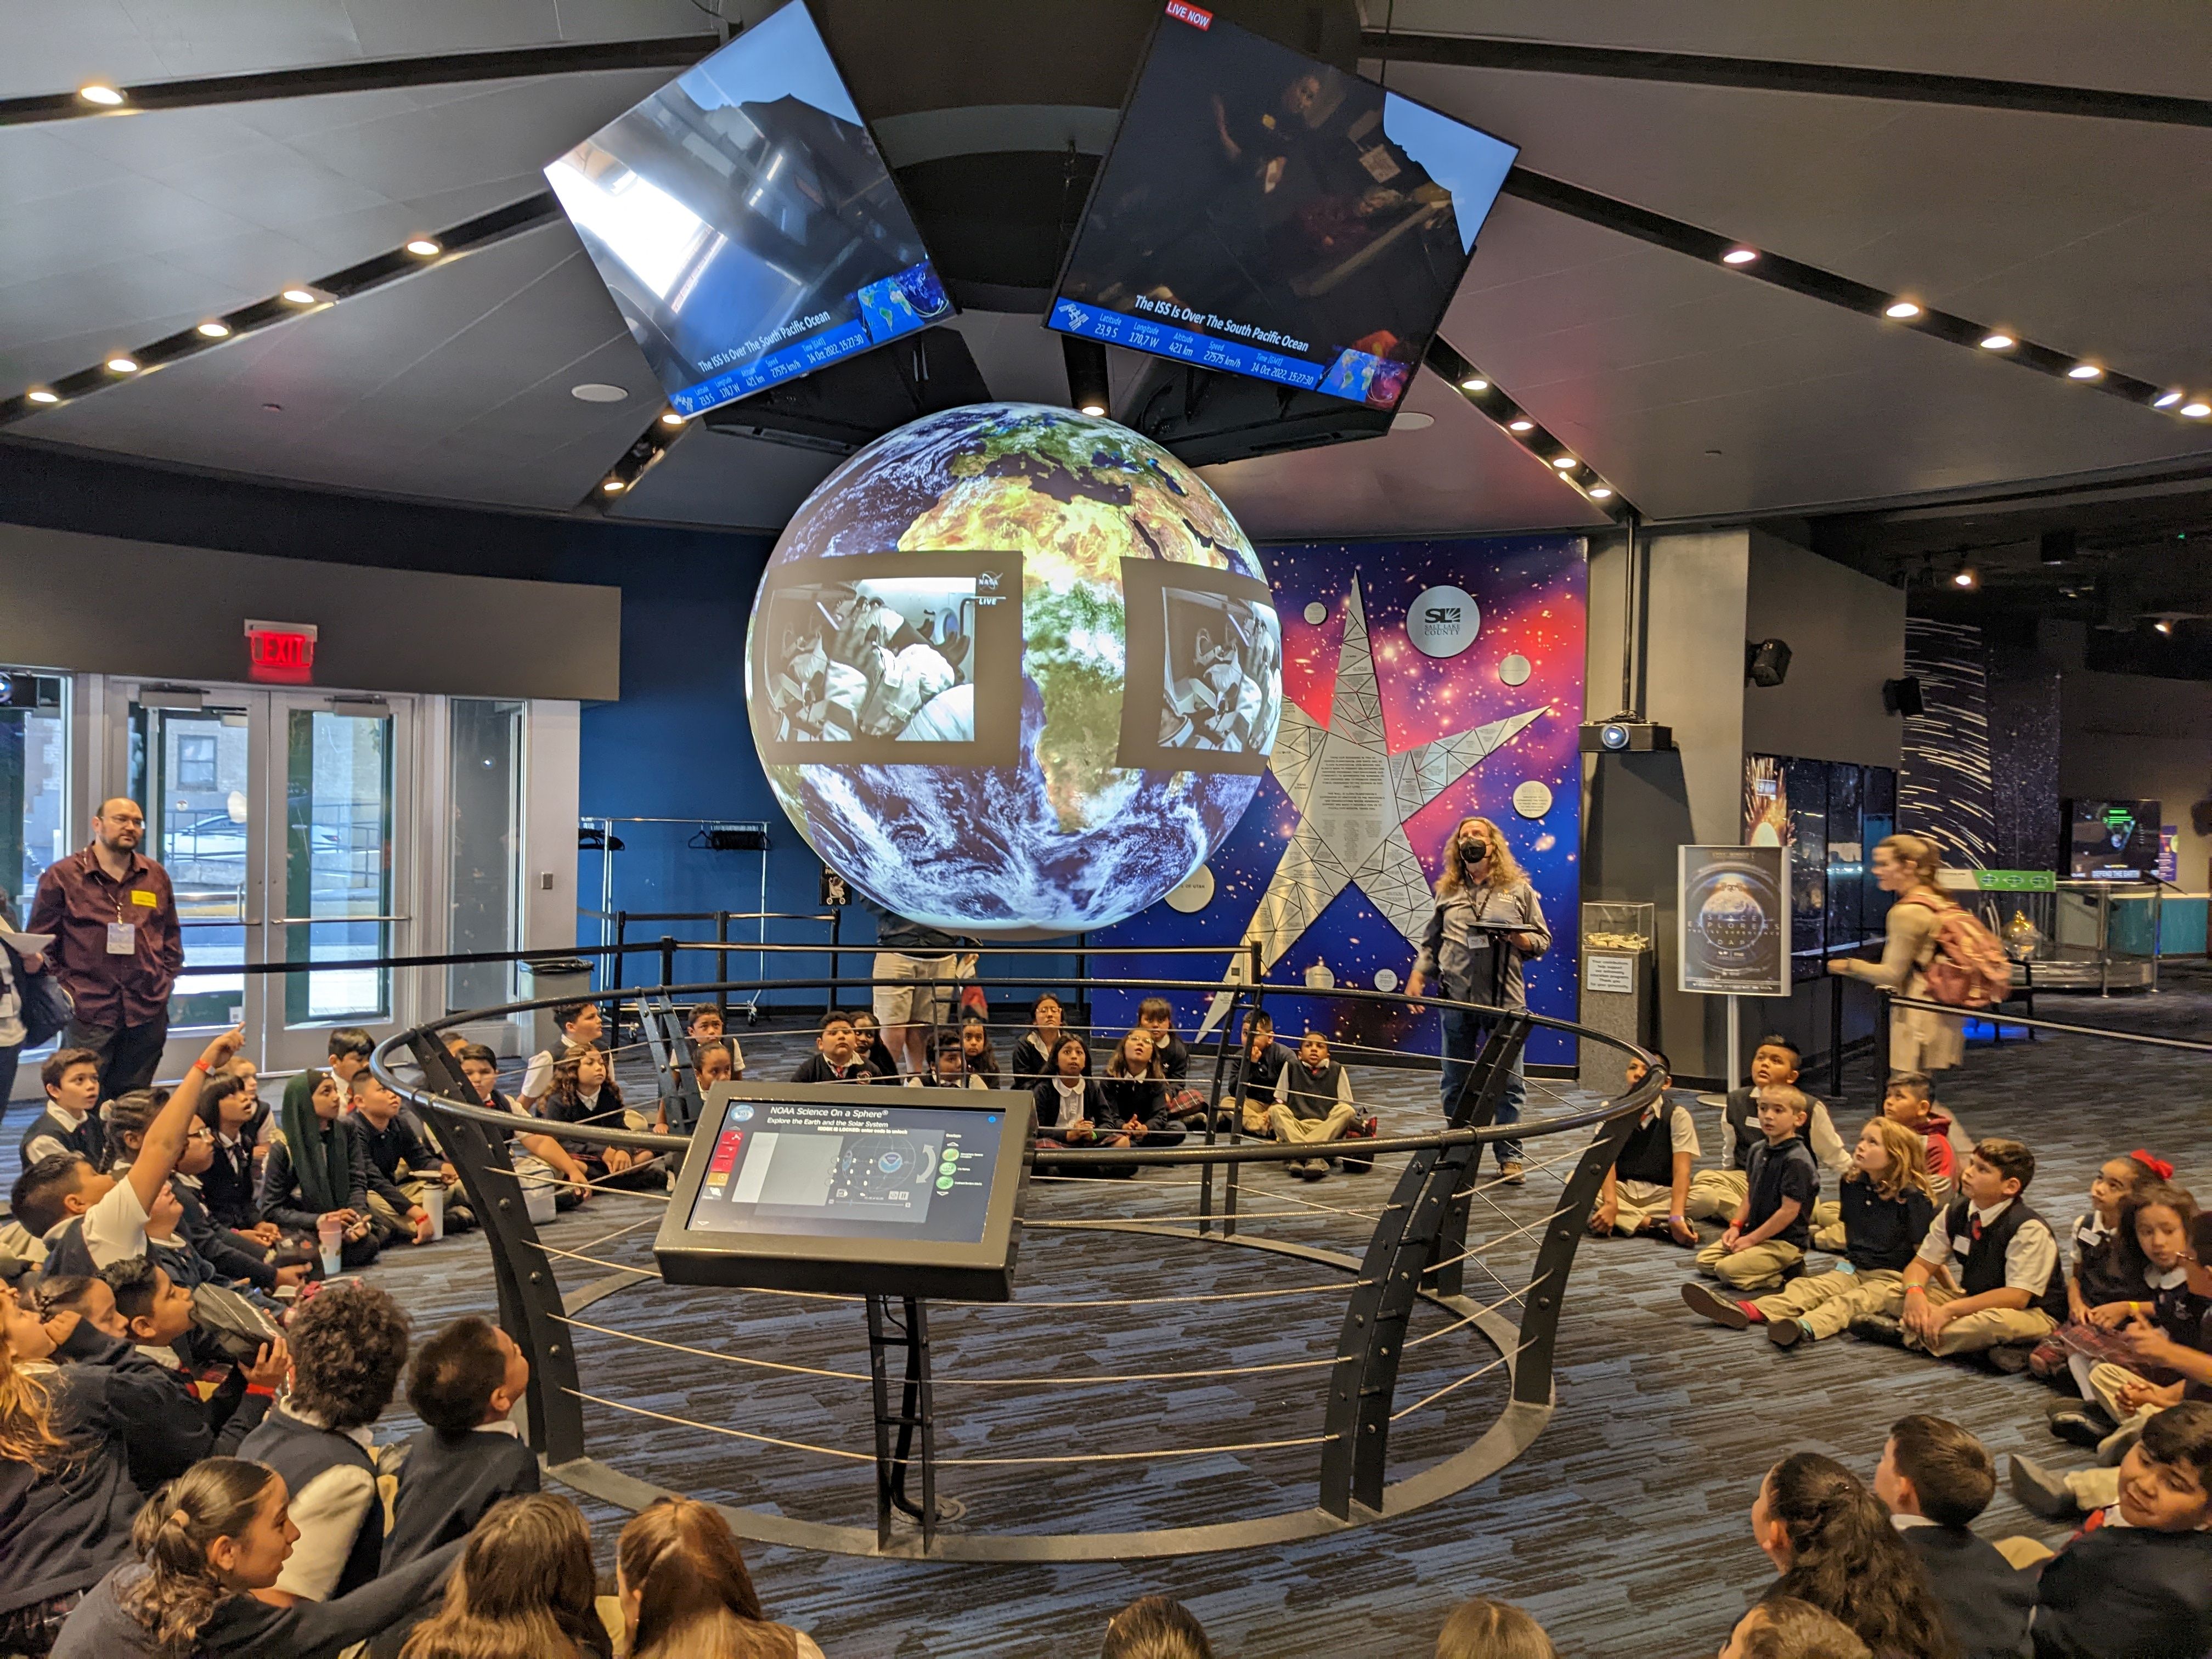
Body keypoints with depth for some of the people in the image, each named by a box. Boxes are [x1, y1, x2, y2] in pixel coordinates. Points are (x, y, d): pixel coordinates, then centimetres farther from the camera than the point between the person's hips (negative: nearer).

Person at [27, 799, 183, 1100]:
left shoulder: (157, 877, 12)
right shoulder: (62, 875, 1)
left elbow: (171, 936, 20)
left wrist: (166, 979, 11)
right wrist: (61, 988, -3)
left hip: (148, 1011, 4)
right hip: (87, 1009, -3)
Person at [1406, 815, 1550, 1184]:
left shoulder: (1519, 889, 8)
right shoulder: (1447, 892, 14)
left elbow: (1542, 941, 8)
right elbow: (1431, 943, 17)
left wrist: (1518, 939, -12)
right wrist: (1418, 976, 4)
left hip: (1505, 1001, -2)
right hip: (1457, 1000, 2)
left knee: (1508, 1082, 2)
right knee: (1456, 1082, 8)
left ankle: (1509, 1157, 12)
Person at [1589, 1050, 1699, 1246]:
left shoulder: (1677, 1114, -7)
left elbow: (1681, 1171, -17)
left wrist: (1676, 1216, -34)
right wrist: (1611, 1204, -32)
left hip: (1661, 1194, -1)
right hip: (1621, 1190, 2)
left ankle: (1624, 1220, -27)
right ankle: (1655, 1225, -27)